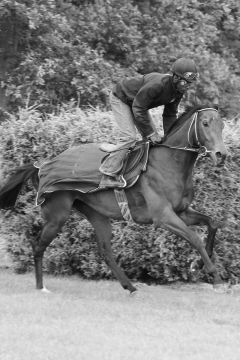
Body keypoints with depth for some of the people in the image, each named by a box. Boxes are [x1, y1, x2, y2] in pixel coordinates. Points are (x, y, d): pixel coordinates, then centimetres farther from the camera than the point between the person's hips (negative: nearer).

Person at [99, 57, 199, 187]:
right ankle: (109, 174, -15)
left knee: (152, 137, 6)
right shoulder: (157, 84, -40)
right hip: (120, 98, -9)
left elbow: (170, 115, 0)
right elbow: (138, 109, -33)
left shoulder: (178, 90, -13)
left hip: (137, 102, 9)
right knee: (129, 136, -19)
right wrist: (150, 133, -26)